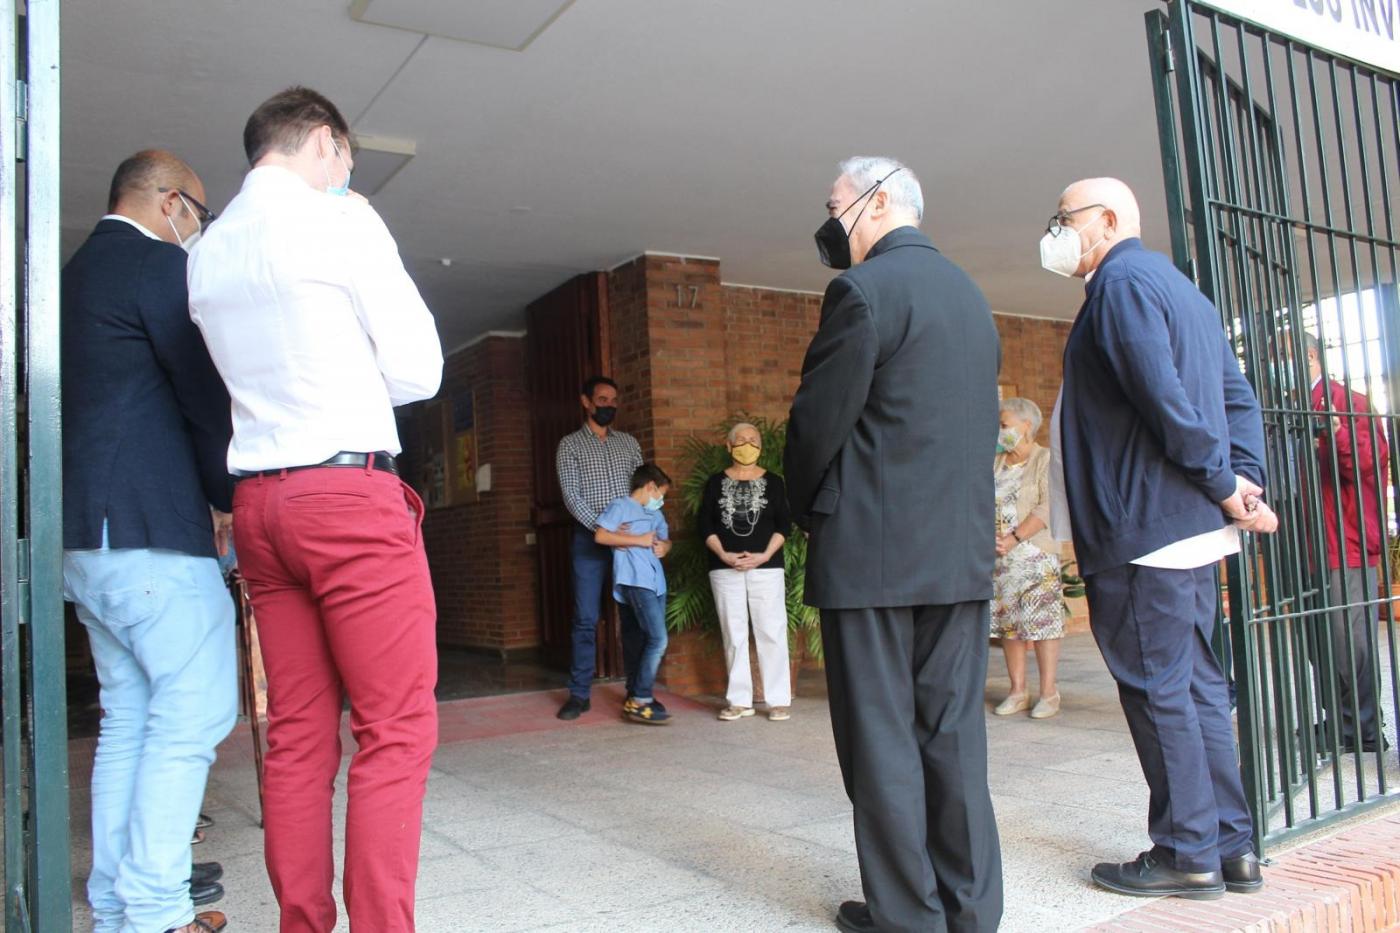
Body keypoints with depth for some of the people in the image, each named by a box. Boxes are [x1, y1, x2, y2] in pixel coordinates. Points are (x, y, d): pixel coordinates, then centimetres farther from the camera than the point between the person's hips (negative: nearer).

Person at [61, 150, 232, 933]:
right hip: (152, 530, -10)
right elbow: (206, 395, -11)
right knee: (193, 715, -6)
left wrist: (203, 495, 18)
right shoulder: (159, 265, -8)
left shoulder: (78, 272, 21)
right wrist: (229, 497, 4)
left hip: (88, 535, 10)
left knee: (130, 719, 14)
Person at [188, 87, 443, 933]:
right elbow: (420, 370, -3)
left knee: (298, 734, 10)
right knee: (396, 731, -4)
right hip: (351, 492, -7)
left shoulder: (207, 252, 16)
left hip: (259, 501, 7)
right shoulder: (342, 219, -3)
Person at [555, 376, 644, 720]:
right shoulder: (570, 445, 4)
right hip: (589, 539, -3)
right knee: (586, 619, -2)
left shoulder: (629, 443, 15)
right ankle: (580, 694, 6)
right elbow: (571, 495, -6)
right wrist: (602, 528, -18)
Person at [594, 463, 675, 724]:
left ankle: (637, 695, 20)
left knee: (641, 640, 11)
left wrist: (663, 547, 7)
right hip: (634, 582, -8)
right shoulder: (621, 506, -2)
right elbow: (601, 536, -13)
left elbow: (666, 540, 31)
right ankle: (638, 701, -8)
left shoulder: (656, 514, 22)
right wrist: (639, 540, -12)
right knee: (658, 639, -14)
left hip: (656, 582, 8)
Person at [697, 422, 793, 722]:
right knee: (733, 634, 4)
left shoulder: (772, 481, 6)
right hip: (725, 569, 1)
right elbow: (705, 525, 5)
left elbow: (784, 524, 2)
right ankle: (739, 700, 10)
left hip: (766, 567, -1)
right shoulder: (716, 482, 9)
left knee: (771, 632, -3)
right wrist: (723, 555, -9)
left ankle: (779, 699, 3)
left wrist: (765, 555, -11)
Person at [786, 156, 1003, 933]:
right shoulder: (971, 295, 15)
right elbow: (981, 425, 16)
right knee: (954, 732, 12)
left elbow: (817, 422, -11)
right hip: (963, 550, 8)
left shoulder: (865, 289, -10)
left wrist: (806, 511, 5)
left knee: (881, 739, 2)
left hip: (872, 553, -7)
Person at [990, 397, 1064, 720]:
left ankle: (1049, 693, 3)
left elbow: (1047, 508, -13)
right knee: (1007, 621, 6)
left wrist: (1013, 538, -19)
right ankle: (1018, 692, 13)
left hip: (1036, 552, -6)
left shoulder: (1045, 460, -3)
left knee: (1041, 621, -4)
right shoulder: (997, 462, 15)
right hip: (999, 558, 6)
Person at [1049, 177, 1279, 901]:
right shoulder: (1180, 286, 21)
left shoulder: (1122, 281, -10)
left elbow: (1165, 398, -21)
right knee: (1196, 683, 14)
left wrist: (1224, 487, -13)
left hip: (1142, 528, -10)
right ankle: (1231, 846, 21)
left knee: (1157, 687, -1)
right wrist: (1244, 477, 6)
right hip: (1192, 527, 10)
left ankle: (1187, 853, 9)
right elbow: (1238, 396, 16)